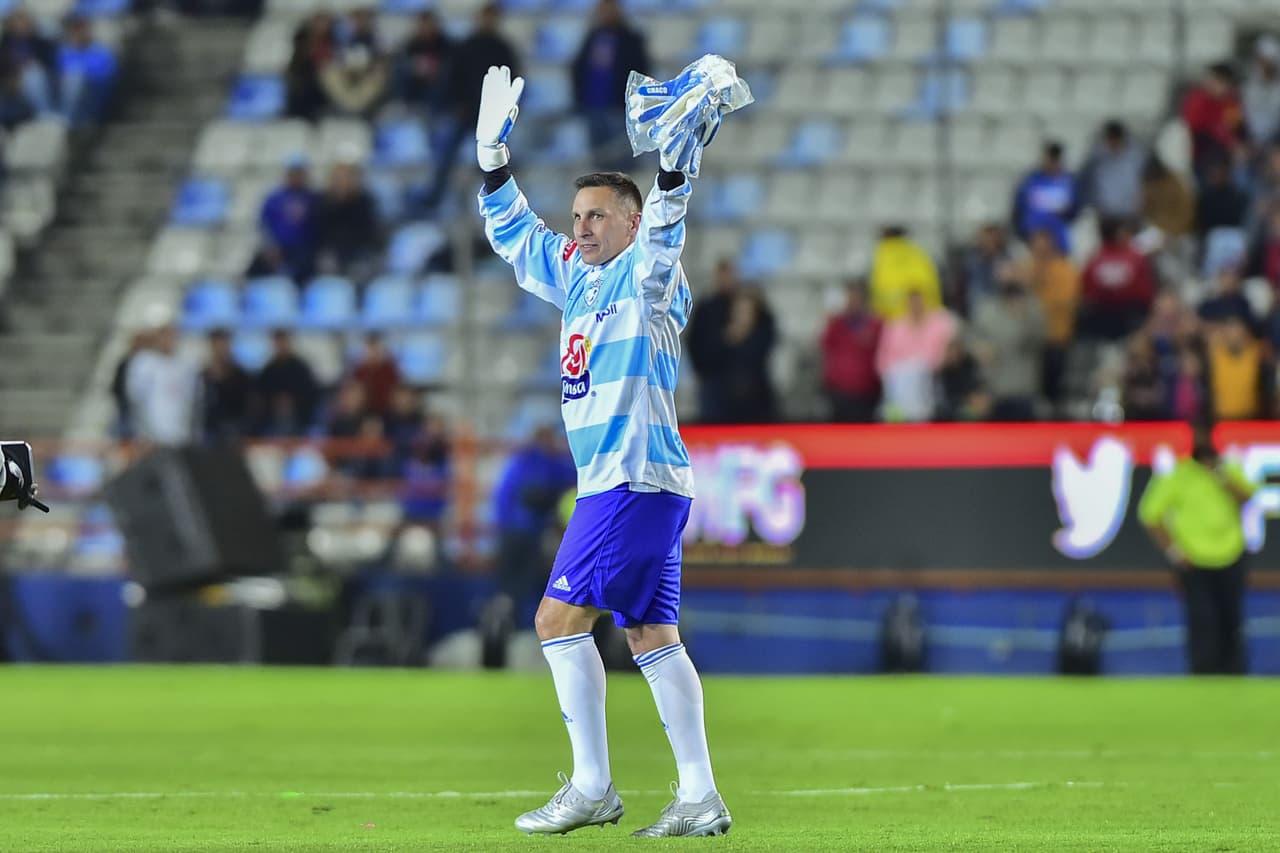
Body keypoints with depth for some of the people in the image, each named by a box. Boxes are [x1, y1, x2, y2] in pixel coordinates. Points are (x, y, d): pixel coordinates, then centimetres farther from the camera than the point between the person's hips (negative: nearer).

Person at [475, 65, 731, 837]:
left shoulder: (646, 278, -5)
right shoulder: (577, 276, 18)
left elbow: (664, 230, -26)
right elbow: (513, 234, 28)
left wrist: (675, 159, -41)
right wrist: (493, 150, 20)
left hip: (636, 482, -9)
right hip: (618, 483, 9)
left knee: (561, 619, -9)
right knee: (652, 636, 5)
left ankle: (592, 787, -7)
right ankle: (701, 798, 2)